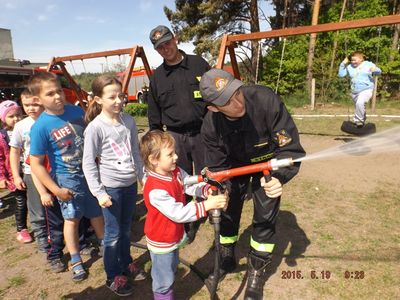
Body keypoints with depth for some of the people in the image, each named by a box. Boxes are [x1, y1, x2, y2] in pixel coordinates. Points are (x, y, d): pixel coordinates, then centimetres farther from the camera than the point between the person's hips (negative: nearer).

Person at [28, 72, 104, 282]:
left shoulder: (77, 111, -7)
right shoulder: (40, 126, -19)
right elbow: (36, 164, -15)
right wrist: (55, 190, -16)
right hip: (68, 180, -3)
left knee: (97, 214, 18)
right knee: (72, 219, 16)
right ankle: (75, 260, 37)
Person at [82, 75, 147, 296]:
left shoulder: (129, 121, 0)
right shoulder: (95, 128, -14)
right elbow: (88, 164, -11)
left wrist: (143, 178, 11)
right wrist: (98, 193, -13)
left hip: (130, 184, 5)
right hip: (110, 187, -4)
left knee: (126, 229, 19)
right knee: (113, 234, 7)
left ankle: (126, 264, 40)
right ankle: (113, 277, 27)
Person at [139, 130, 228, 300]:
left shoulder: (176, 172, -10)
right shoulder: (155, 190, -35)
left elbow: (192, 185, -8)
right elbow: (178, 213, -36)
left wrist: (209, 190, -29)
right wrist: (207, 205, -39)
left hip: (175, 236, 8)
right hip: (161, 241, -8)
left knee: (171, 271, 32)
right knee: (164, 281, 14)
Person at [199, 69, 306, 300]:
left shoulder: (266, 100, -38)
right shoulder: (210, 126, -28)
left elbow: (290, 147, -32)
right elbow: (217, 168, -15)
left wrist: (279, 177, -48)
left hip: (268, 162, -2)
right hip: (236, 163, 3)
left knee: (265, 217, -1)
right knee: (227, 210, 10)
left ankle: (257, 272, 24)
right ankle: (226, 260, 39)